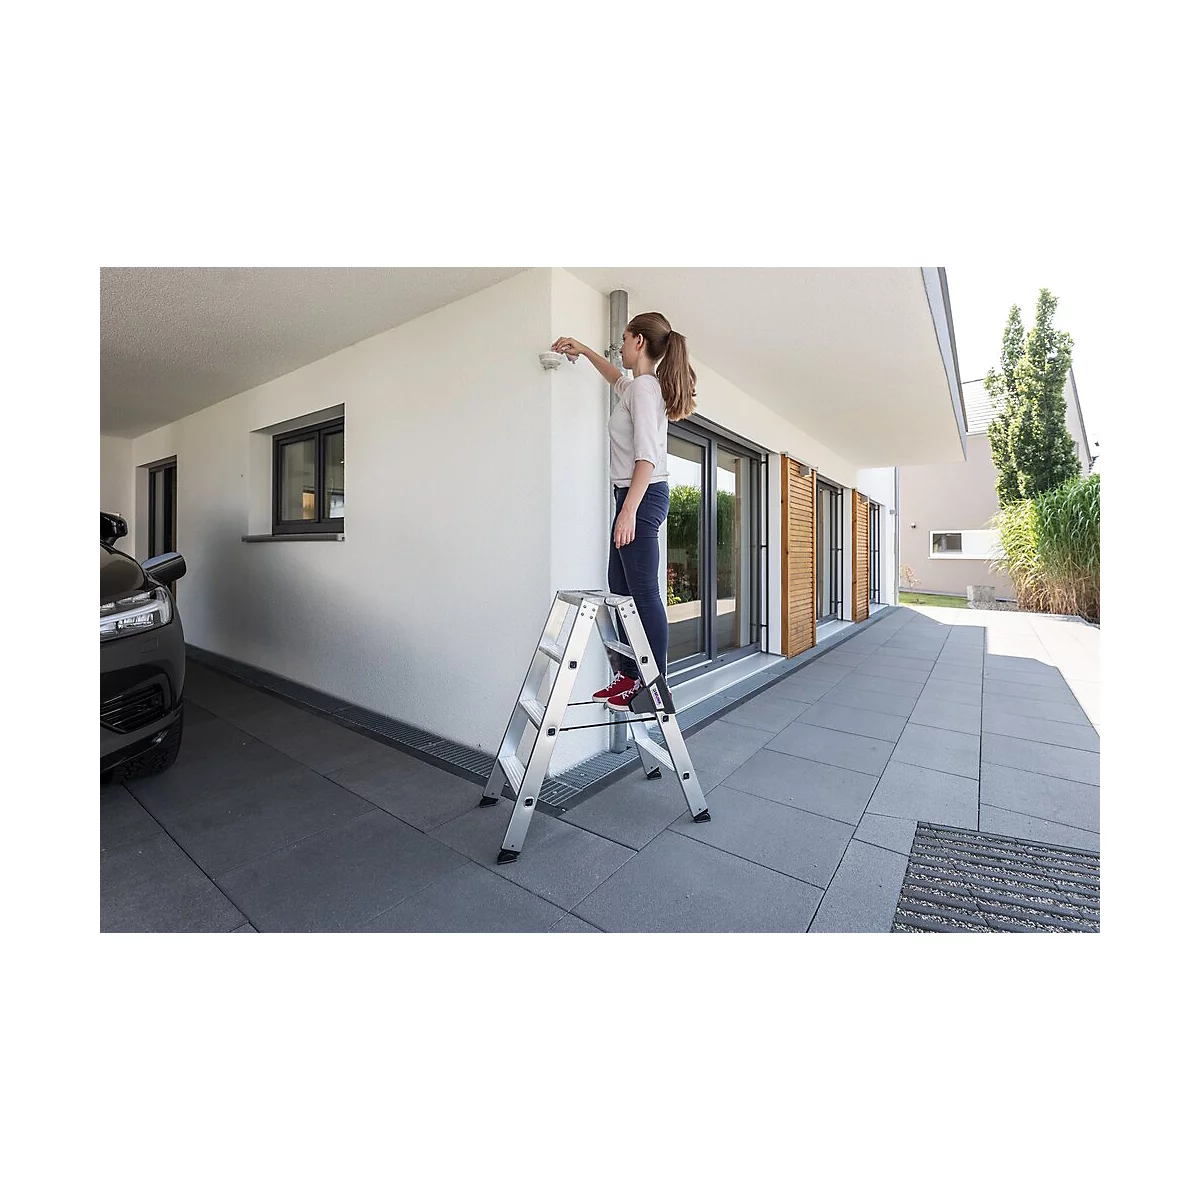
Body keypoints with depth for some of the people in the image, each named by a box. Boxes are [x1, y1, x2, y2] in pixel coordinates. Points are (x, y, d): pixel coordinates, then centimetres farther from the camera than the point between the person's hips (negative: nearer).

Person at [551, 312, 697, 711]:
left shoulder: (643, 387, -9)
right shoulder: (640, 386, 20)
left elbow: (647, 457, -20)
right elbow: (616, 378, 44)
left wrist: (629, 510, -25)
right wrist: (584, 350, 45)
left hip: (642, 496, -10)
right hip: (636, 496, 10)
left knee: (643, 593, -9)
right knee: (621, 591, 9)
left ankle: (657, 685, -2)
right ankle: (629, 675, 15)